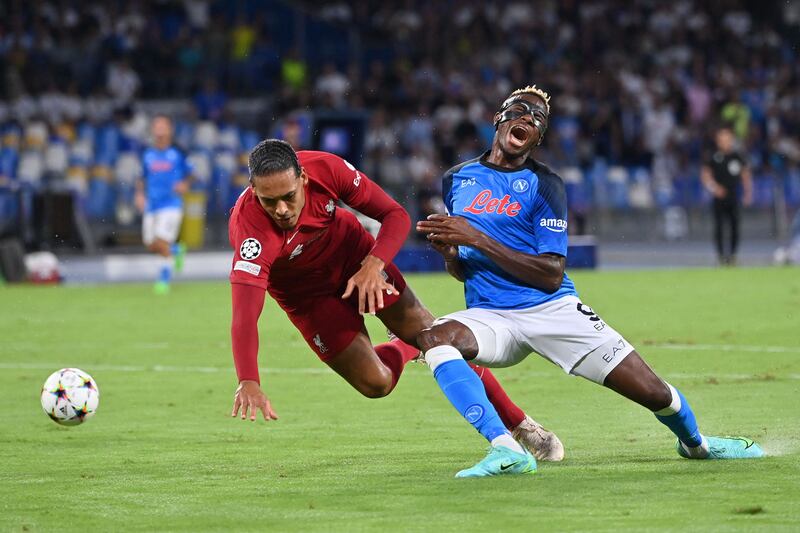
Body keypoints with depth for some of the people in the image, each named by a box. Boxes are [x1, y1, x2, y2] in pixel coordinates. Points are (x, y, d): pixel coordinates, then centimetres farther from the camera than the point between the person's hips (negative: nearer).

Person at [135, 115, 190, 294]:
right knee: (152, 245, 7)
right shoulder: (147, 155, 7)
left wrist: (184, 185, -11)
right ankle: (177, 250, 38)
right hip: (151, 205, 4)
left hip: (171, 204, -4)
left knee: (162, 242, -16)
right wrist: (140, 194, 2)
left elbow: (189, 173, 8)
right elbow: (141, 178, 18)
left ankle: (164, 279, -3)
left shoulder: (178, 153, -1)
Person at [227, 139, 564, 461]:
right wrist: (248, 383, -63)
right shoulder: (249, 228, -40)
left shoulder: (326, 169, -30)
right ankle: (404, 350, 31)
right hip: (307, 295, -2)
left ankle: (517, 424, 17)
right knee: (375, 383, -7)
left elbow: (396, 216, -17)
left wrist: (373, 265, -35)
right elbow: (244, 316, -49)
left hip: (355, 256, 2)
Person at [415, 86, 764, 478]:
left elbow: (551, 276, -13)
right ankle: (507, 454, -35)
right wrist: (448, 251, -6)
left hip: (553, 309, -2)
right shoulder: (456, 180, 10)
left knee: (654, 393, -4)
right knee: (434, 337, -32)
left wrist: (477, 239, -19)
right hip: (491, 315, 2)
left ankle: (695, 443, 33)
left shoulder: (544, 185, -3)